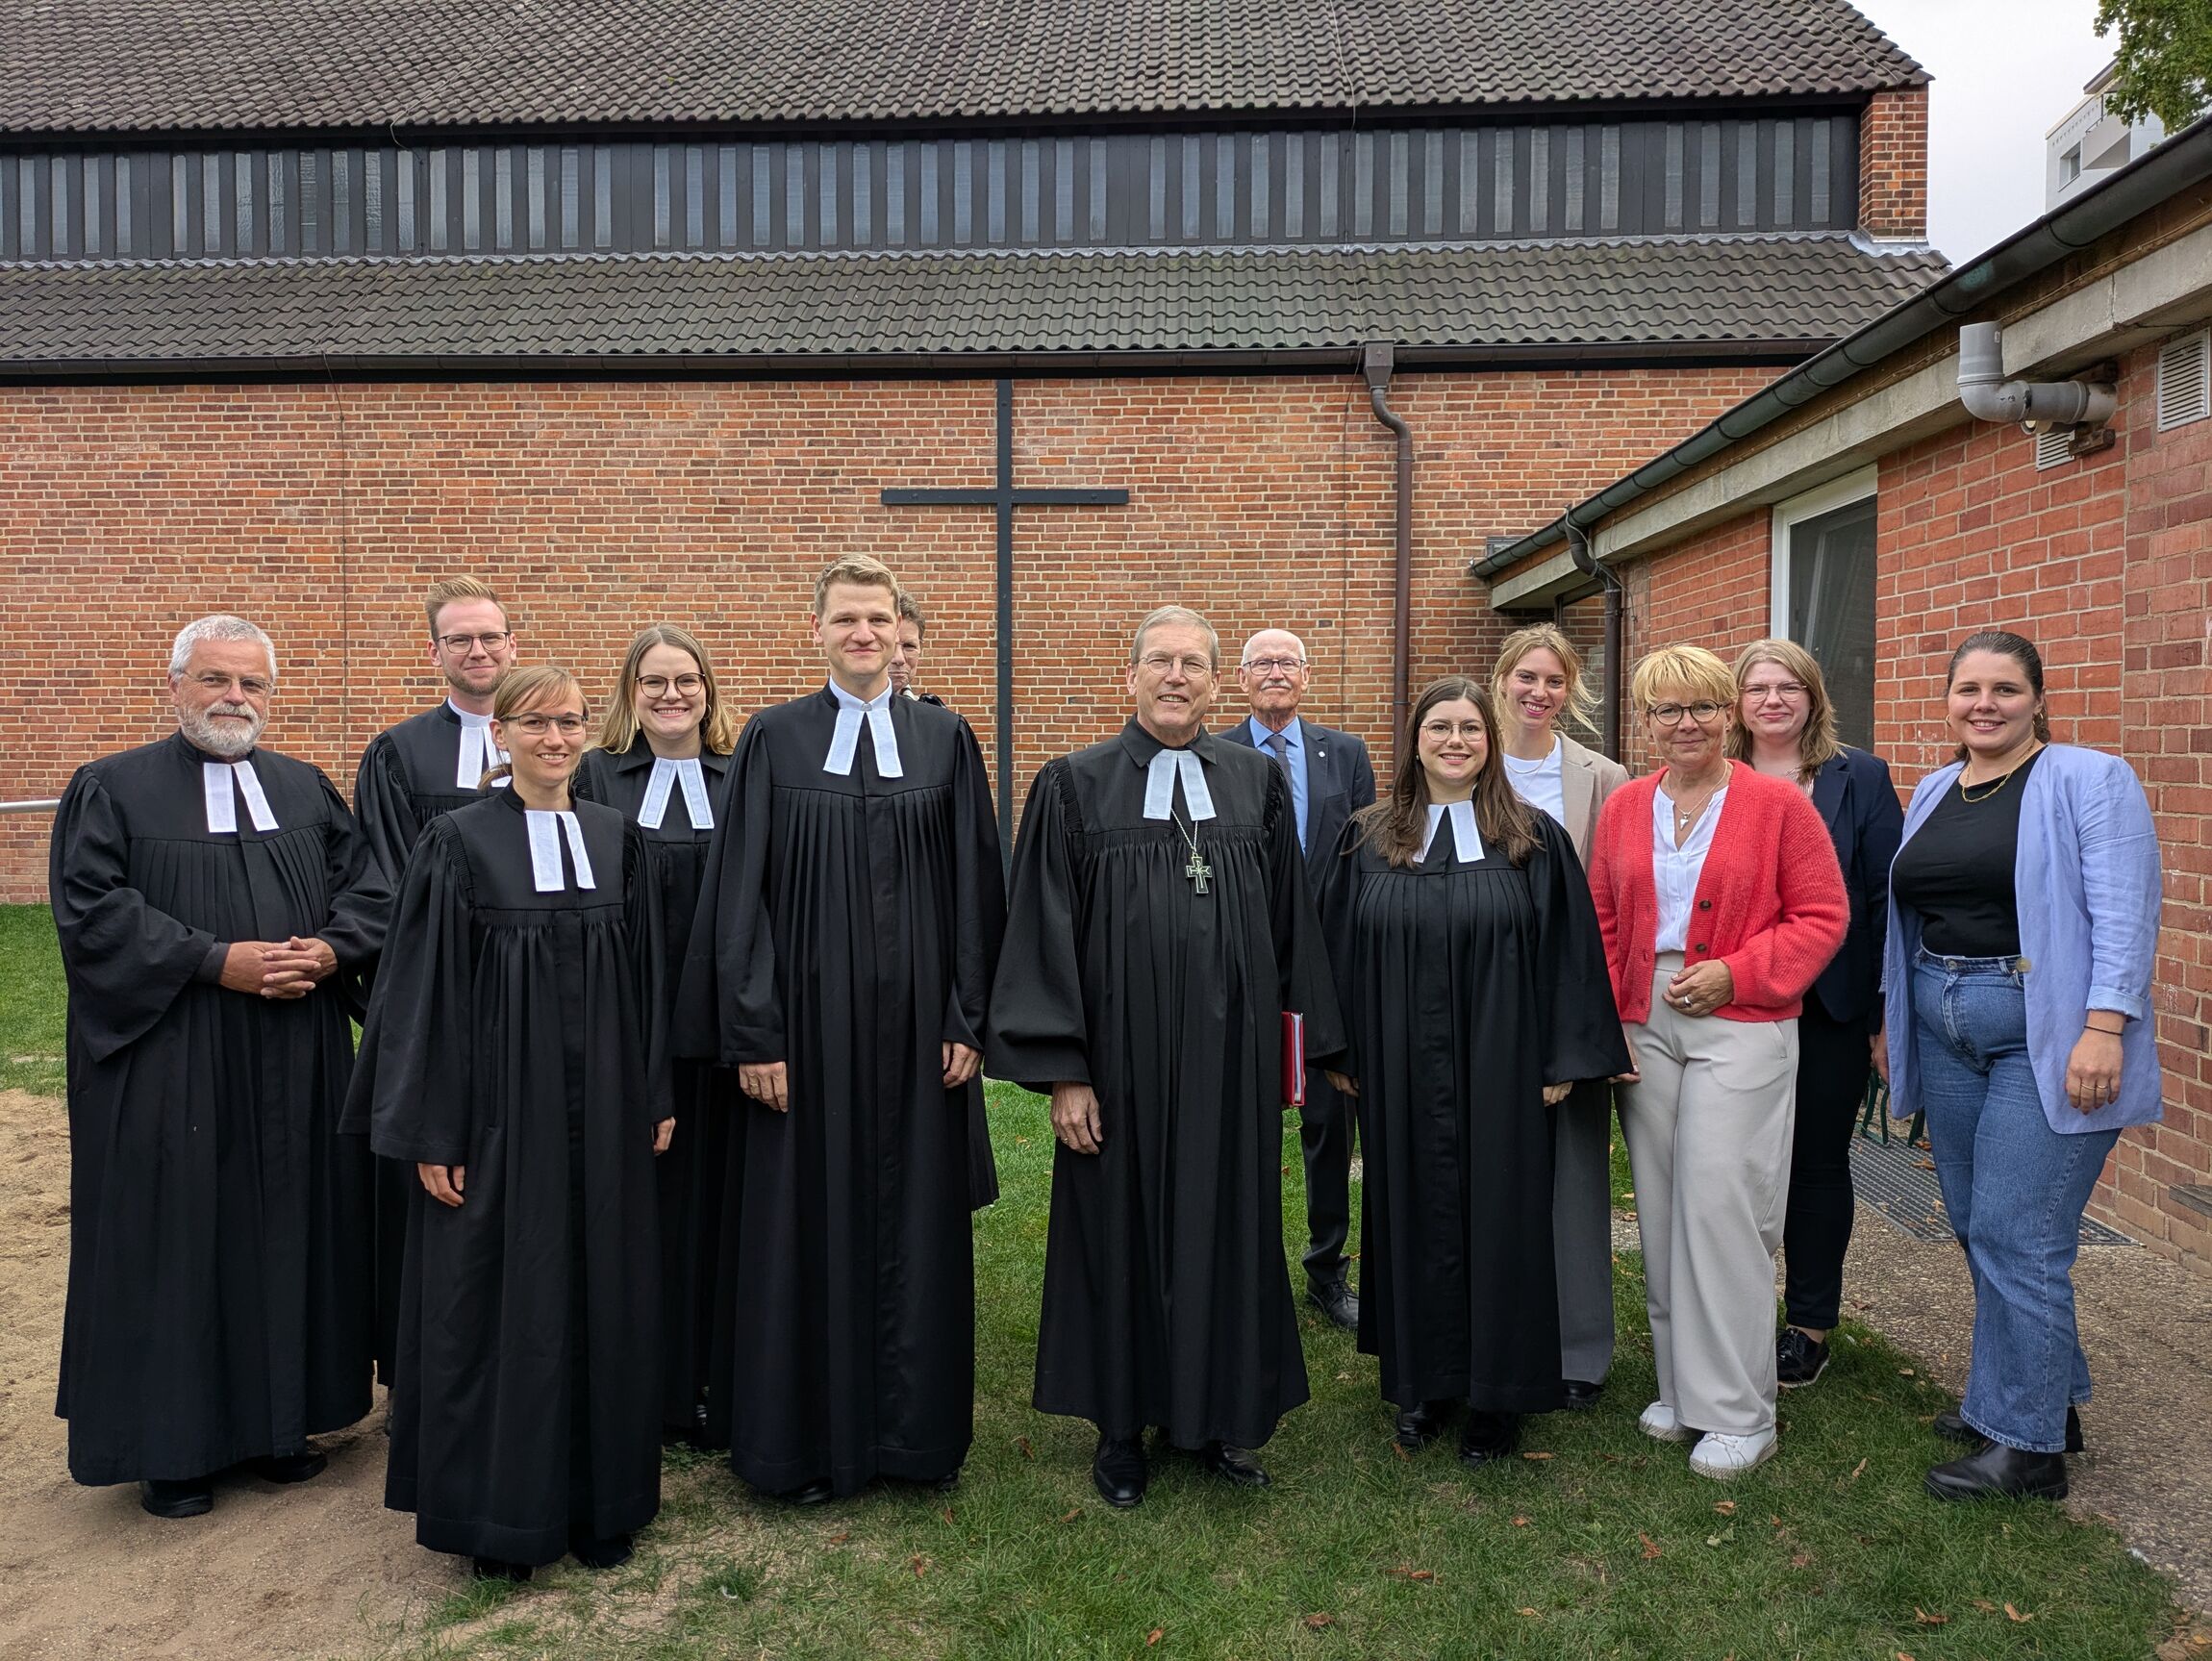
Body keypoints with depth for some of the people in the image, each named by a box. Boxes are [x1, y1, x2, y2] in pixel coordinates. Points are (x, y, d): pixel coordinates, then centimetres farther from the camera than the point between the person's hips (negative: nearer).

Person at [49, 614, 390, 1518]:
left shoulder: (307, 789, 11)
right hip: (166, 1066, -3)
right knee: (174, 1241, 4)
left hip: (295, 1068, 4)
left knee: (287, 1232, 9)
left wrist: (329, 951, -11)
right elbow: (90, 909, -10)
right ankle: (170, 1442, 19)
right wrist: (215, 961, -18)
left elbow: (369, 884, 8)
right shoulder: (112, 788, 0)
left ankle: (277, 1419, 23)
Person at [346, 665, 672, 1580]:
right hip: (497, 1109, -3)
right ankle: (499, 1512, 23)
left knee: (601, 1298, 10)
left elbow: (646, 978, 9)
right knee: (496, 1303, 6)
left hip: (601, 1114, 4)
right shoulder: (459, 841, -5)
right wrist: (431, 1132, -9)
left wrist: (655, 1096, 7)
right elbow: (425, 991, -6)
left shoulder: (617, 837, 6)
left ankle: (597, 1500, 26)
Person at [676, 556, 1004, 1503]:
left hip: (916, 1019, 1)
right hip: (810, 1017, -1)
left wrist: (966, 1019, -2)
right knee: (808, 1222, 7)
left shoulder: (945, 740, 4)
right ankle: (805, 1441, 23)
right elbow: (741, 894, -2)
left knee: (917, 1222, 9)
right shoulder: (773, 740, 1)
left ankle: (917, 1431, 26)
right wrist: (753, 1034, -7)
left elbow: (975, 886, 4)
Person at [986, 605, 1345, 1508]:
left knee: (1228, 1226, 11)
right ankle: (1120, 1427, 28)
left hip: (1233, 1057, 2)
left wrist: (1309, 1043, 6)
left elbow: (1291, 925, 8)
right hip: (1120, 1056, -2)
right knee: (1120, 1233, 9)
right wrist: (1063, 1071, -9)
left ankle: (1221, 1417, 31)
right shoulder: (1074, 786, -2)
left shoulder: (1260, 783, 5)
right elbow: (1045, 935, -4)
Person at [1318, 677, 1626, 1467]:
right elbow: (1339, 950, 7)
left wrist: (1564, 1060, -5)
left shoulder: (1534, 838, 0)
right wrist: (1340, 1052, 4)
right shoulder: (1366, 840, 4)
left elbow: (1567, 950, -1)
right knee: (1415, 1214, 11)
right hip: (1401, 1071, 2)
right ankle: (1424, 1381, 27)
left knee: (1498, 1214, 6)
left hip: (1499, 1069, -1)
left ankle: (1496, 1393, 22)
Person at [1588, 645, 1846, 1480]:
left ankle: (1738, 1411, 7)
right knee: (1660, 1211, 9)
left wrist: (1734, 973, -14)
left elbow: (1822, 916, -3)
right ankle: (1681, 1387, 24)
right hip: (1645, 1026, 4)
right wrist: (1608, 1018, 3)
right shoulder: (1623, 808, 10)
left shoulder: (1778, 805, -2)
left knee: (1720, 1206, -7)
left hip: (1739, 1026, -4)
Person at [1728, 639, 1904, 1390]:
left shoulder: (1860, 779, -1)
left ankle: (1810, 1326, 25)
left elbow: (1887, 898, -3)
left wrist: (1889, 1013, -7)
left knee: (1818, 1162, 10)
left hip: (1831, 1009, -1)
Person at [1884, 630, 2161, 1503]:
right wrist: (1899, 1021, 14)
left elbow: (2124, 912, -15)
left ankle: (2026, 1445, 9)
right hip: (1946, 1034, 7)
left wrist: (2103, 1028, -23)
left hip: (2046, 1039, -7)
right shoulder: (1933, 793, 13)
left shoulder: (2089, 779, -7)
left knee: (2016, 1237, -5)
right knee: (1978, 1229, 13)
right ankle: (2046, 1396, 30)